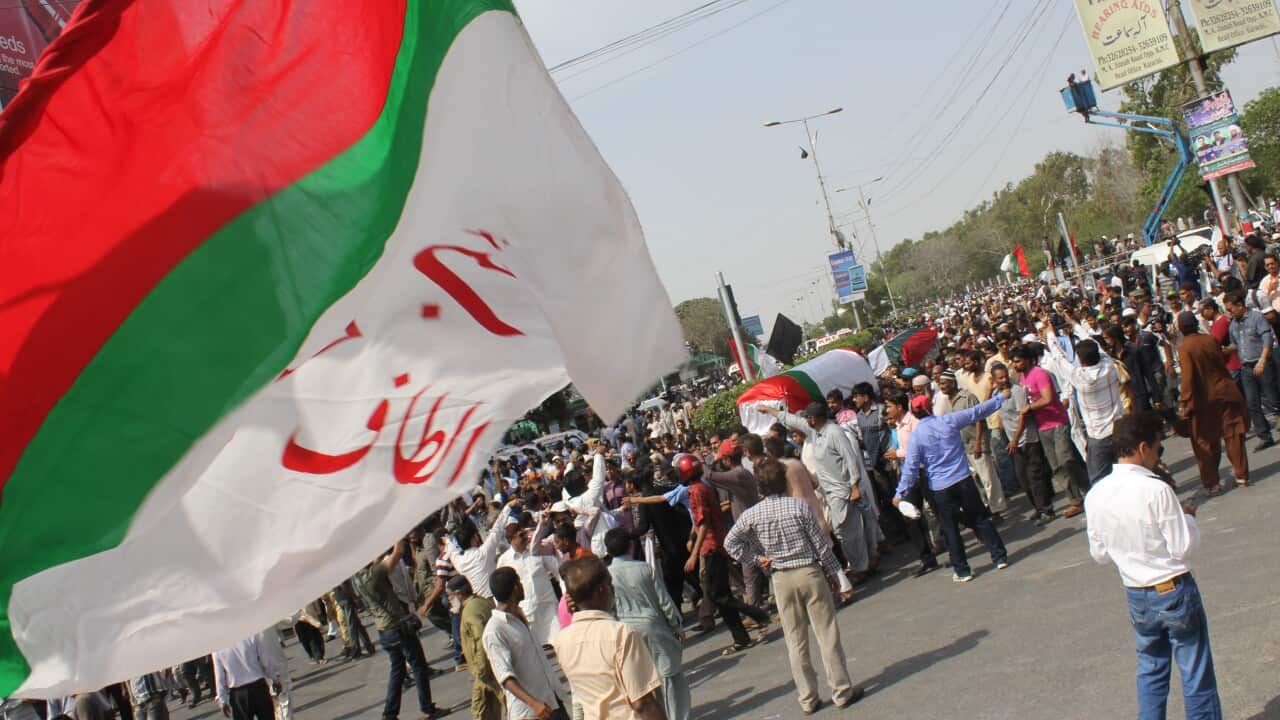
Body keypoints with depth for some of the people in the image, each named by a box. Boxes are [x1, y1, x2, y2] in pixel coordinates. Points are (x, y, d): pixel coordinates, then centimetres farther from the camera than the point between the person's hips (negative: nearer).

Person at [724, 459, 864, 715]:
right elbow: (820, 543, -5)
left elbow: (730, 542, 2)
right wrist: (832, 572, 5)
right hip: (810, 572, -2)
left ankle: (808, 698, 15)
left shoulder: (752, 514, -4)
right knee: (827, 633, 5)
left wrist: (755, 559, 7)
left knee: (795, 640, 9)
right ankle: (842, 691, 11)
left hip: (780, 579, 2)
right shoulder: (798, 506, -9)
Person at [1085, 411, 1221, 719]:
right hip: (1175, 592, -5)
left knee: (1150, 671, 20)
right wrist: (1188, 517, 0)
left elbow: (1099, 554, 4)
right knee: (1196, 674, 8)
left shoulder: (1096, 495, -4)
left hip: (1136, 597, 5)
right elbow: (1184, 547, -17)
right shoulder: (1156, 490, -21)